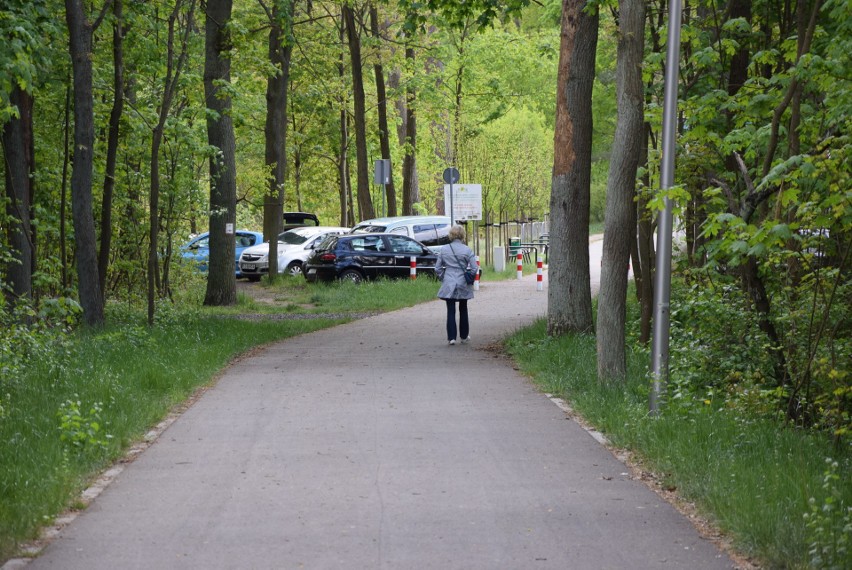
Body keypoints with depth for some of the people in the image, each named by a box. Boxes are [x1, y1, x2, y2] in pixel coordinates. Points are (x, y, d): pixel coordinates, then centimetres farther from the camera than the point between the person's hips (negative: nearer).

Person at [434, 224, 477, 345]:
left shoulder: (443, 250, -2)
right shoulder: (467, 250, -7)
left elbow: (437, 268, 2)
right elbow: (474, 268, -7)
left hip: (448, 285, 0)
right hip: (463, 285, 0)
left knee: (451, 311, 2)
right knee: (463, 310, 14)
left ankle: (451, 337, -4)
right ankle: (464, 337, 21)